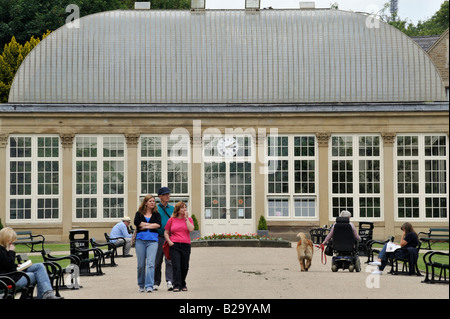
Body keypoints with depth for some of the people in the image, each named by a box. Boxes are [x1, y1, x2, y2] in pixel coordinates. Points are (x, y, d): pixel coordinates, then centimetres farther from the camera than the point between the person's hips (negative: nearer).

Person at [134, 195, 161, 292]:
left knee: (150, 263, -13)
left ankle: (149, 286, -18)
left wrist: (144, 226, -5)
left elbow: (158, 225, -4)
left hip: (153, 240, -1)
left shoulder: (156, 214, 14)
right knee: (141, 264, 4)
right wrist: (151, 225, -4)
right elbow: (137, 222, -8)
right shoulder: (139, 214, 12)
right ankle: (141, 285, 20)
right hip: (140, 240, 1)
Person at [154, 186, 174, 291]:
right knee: (157, 262, 5)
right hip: (158, 238, -1)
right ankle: (156, 283, 14)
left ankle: (170, 281, -18)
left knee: (170, 260, -11)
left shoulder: (172, 209, 13)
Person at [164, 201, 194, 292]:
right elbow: (166, 232, 12)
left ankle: (183, 284, 23)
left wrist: (186, 218, -5)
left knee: (184, 267, 6)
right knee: (176, 266, -11)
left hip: (186, 245, 2)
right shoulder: (171, 220, 7)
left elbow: (191, 229, -9)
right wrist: (169, 241, -4)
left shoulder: (189, 219, 9)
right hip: (174, 245, -2)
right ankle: (177, 286, -11)